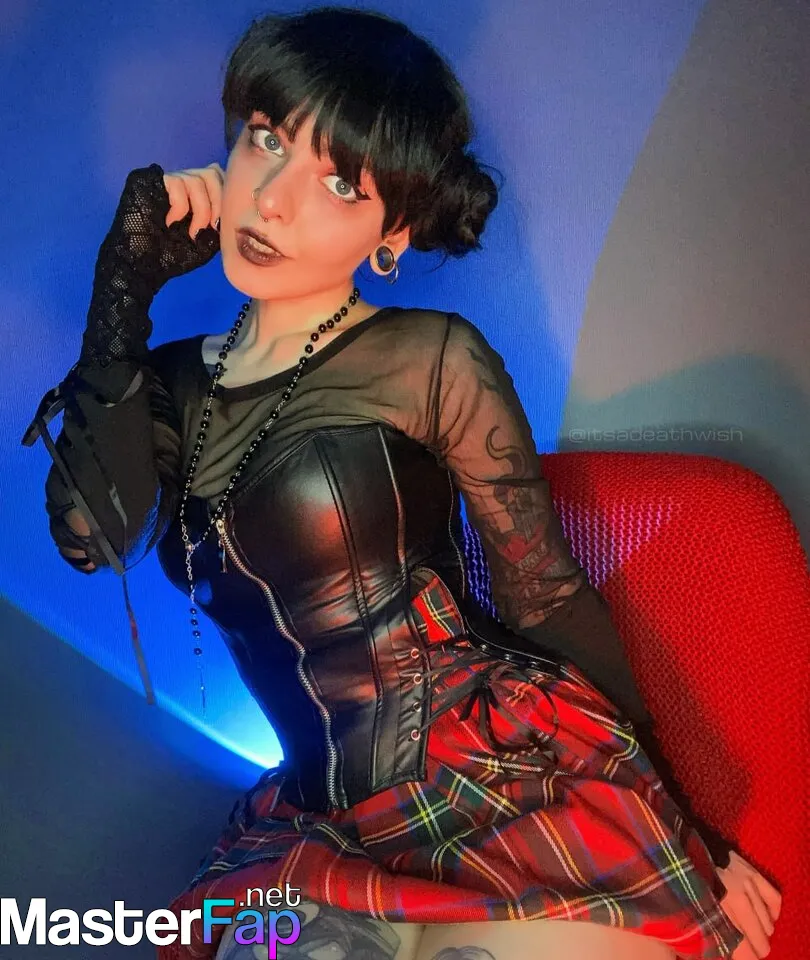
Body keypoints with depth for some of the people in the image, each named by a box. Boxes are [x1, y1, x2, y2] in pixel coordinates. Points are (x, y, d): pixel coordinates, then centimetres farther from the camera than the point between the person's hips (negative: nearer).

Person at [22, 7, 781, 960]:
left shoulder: (430, 360, -6)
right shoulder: (173, 382, 8)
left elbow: (550, 602, -3)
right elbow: (90, 533, -11)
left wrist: (685, 837, 2)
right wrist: (130, 275, -5)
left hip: (526, 794, -3)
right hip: (322, 831, 3)